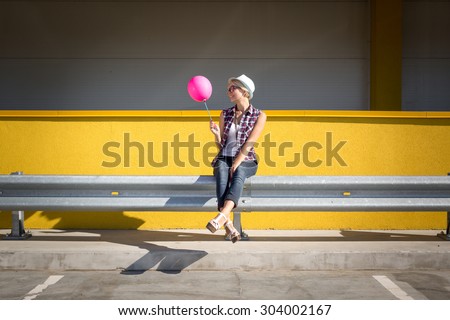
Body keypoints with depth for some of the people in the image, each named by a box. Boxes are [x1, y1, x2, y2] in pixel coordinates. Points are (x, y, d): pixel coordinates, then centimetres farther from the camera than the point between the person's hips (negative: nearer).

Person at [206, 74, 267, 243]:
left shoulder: (259, 116, 2)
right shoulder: (225, 114, 12)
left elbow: (249, 144, -8)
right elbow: (220, 146, 14)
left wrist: (236, 164, -19)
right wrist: (216, 134, -7)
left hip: (245, 161, -2)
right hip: (224, 158, 2)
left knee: (238, 174, -37)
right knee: (222, 173, -33)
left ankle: (222, 215, -59)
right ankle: (228, 224, -49)